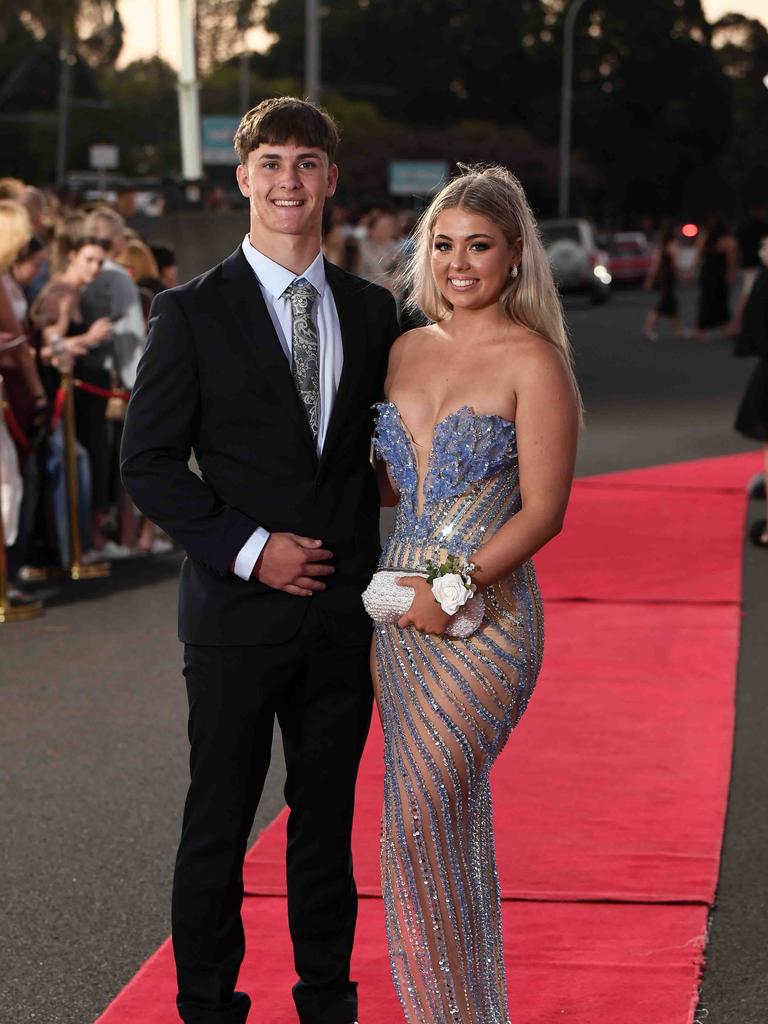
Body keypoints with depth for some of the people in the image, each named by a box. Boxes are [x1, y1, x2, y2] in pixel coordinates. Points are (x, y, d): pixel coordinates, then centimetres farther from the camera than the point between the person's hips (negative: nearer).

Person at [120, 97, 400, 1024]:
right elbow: (147, 463, -6)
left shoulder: (372, 311, 8)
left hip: (343, 612, 4)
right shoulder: (193, 313, -4)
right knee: (218, 825, 5)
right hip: (237, 612, -3)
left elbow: (382, 448, 14)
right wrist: (247, 549, -15)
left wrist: (377, 574, 2)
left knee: (328, 819, 13)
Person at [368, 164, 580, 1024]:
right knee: (448, 818, 12)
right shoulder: (407, 350, 10)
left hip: (484, 616, -6)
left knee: (419, 819, -10)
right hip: (402, 612, 6)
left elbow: (543, 510, -13)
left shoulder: (533, 362, -9)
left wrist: (457, 588, -19)